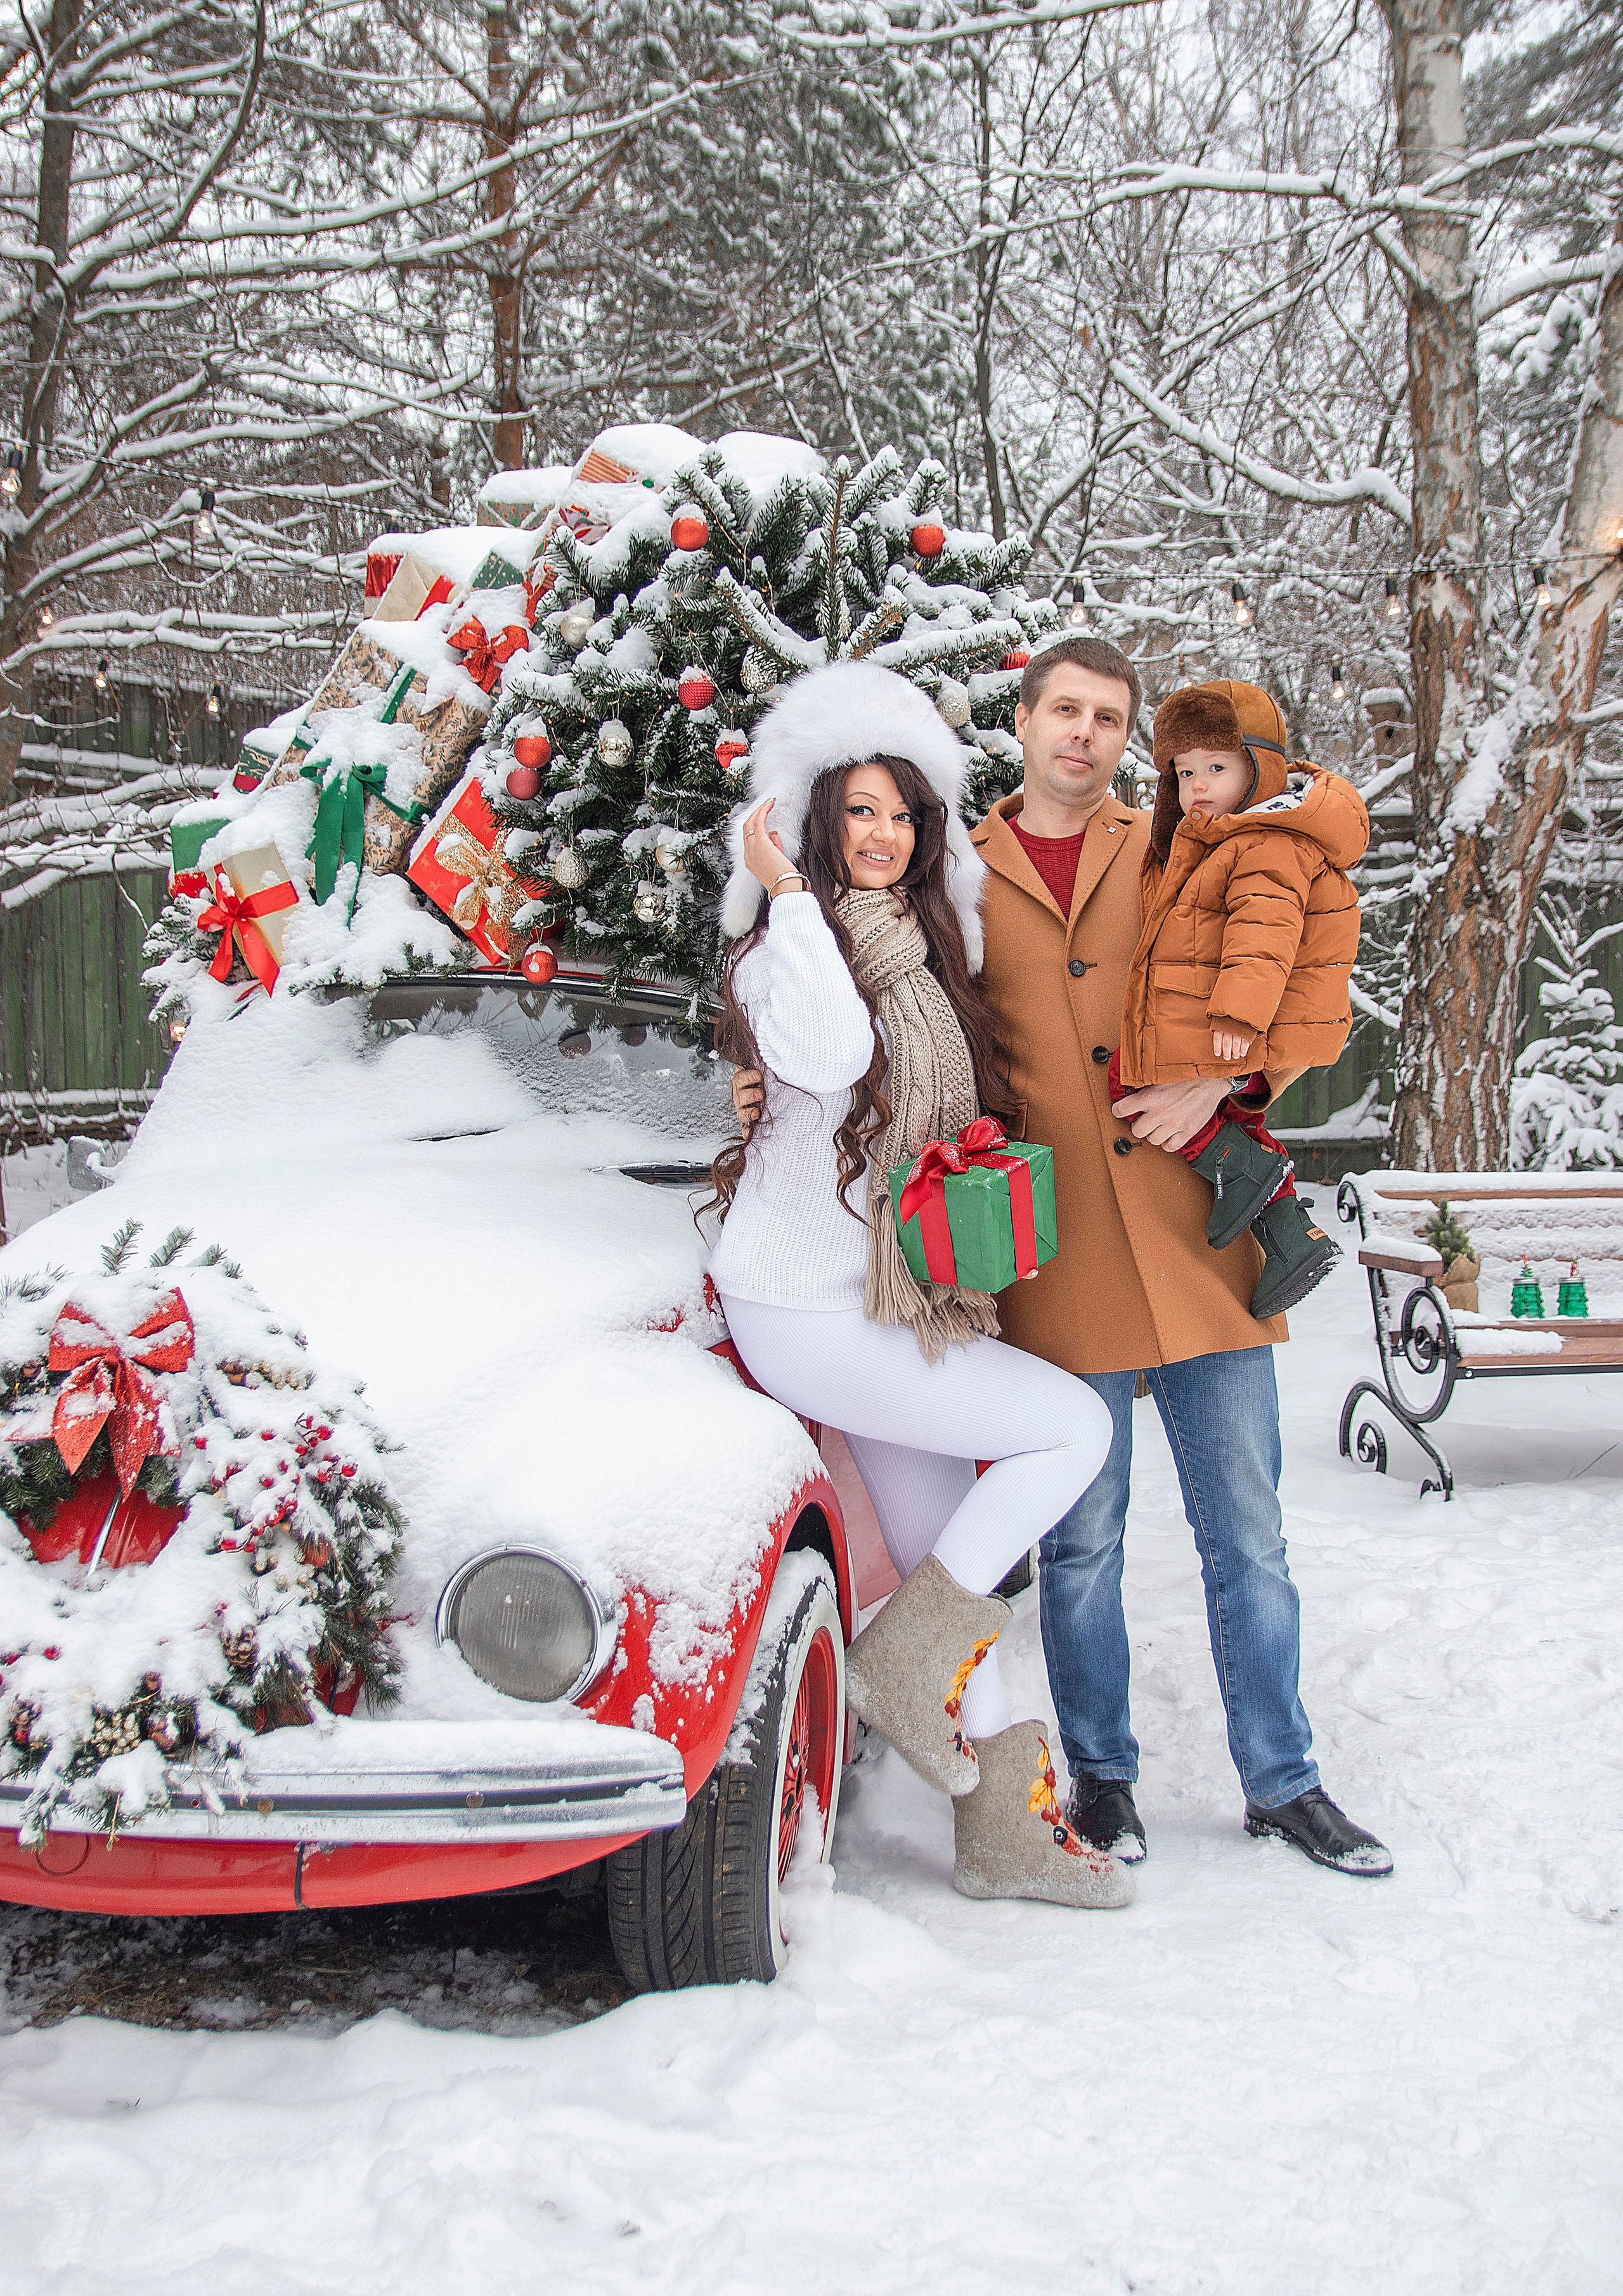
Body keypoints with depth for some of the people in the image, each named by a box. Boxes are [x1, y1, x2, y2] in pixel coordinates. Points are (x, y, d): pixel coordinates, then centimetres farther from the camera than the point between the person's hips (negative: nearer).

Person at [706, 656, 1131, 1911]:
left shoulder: (923, 951, 16)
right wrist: (790, 898, -22)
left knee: (948, 1561, 8)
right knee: (1076, 1425, -12)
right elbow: (828, 1055, -31)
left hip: (888, 1299, 8)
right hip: (804, 1306, -8)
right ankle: (908, 1659, -3)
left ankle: (1007, 1823, 17)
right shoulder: (786, 945, -8)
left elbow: (948, 1117, 30)